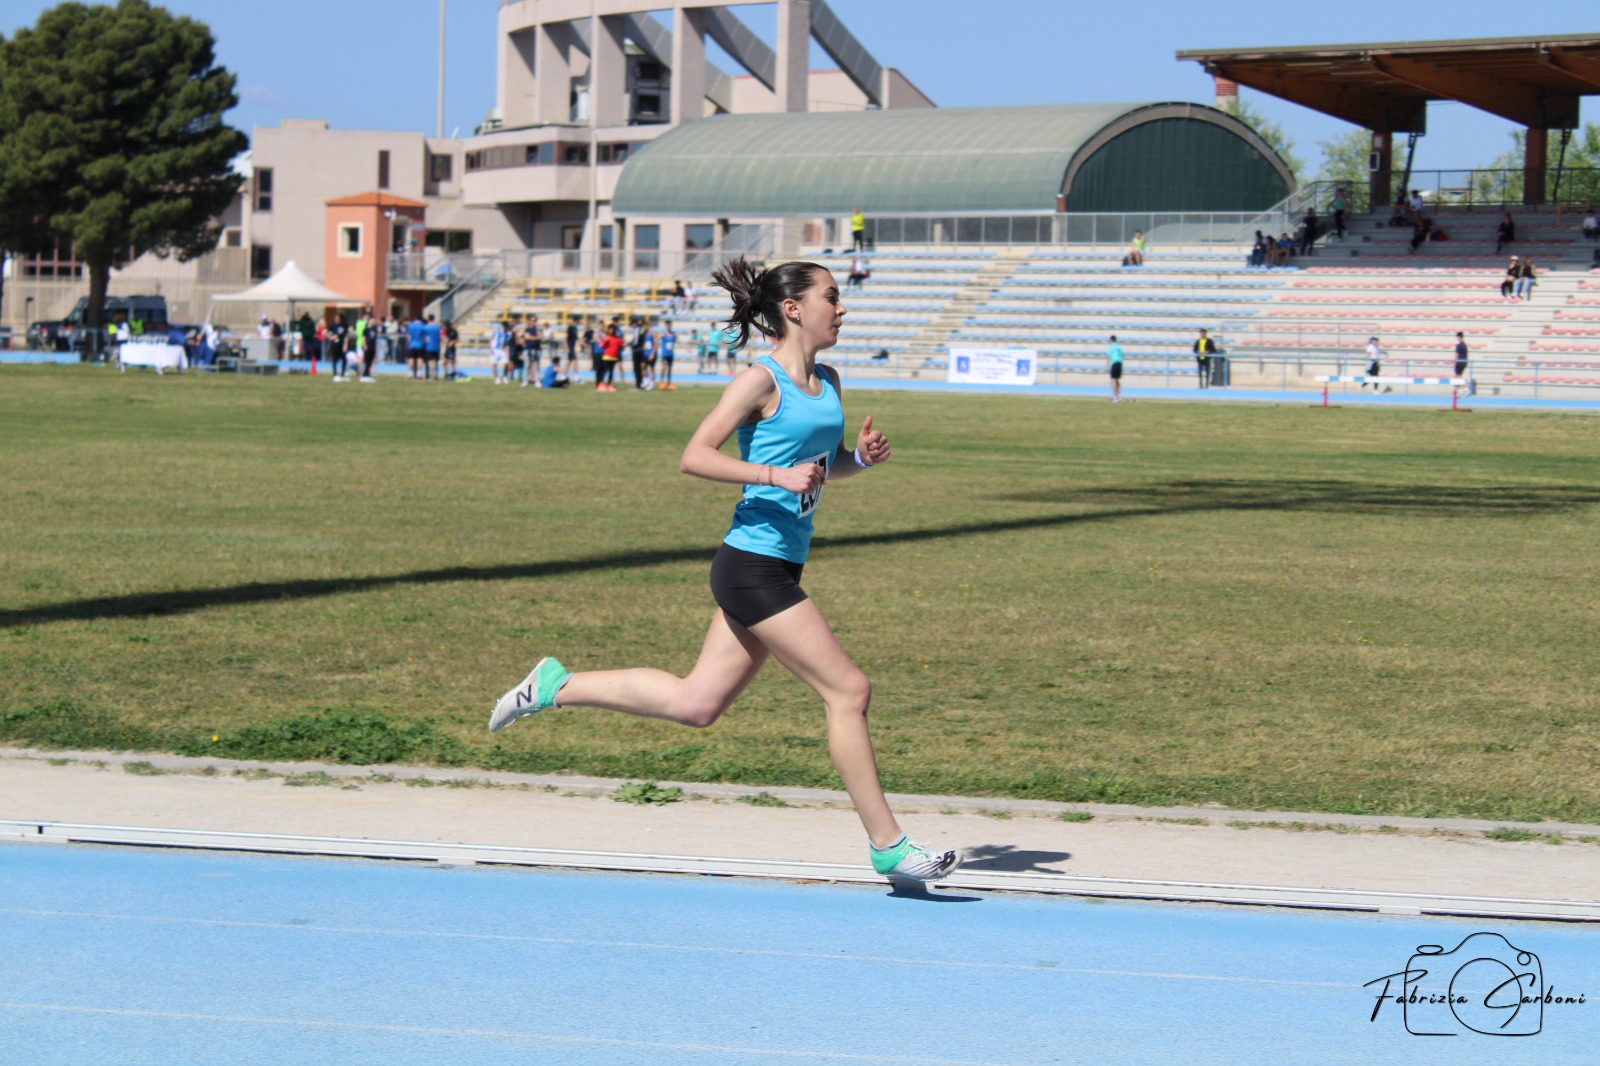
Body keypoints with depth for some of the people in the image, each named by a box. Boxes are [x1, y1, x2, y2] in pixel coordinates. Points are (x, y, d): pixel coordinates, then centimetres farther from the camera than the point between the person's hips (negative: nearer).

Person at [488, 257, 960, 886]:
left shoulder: (826, 383, 14)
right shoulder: (762, 381, -11)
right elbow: (694, 457, -16)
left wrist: (860, 457, 6)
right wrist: (777, 475, -25)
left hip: (777, 570, 9)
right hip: (752, 566, -9)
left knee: (696, 704, 11)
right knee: (849, 691, -7)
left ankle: (556, 686, 21)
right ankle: (887, 846, 1)